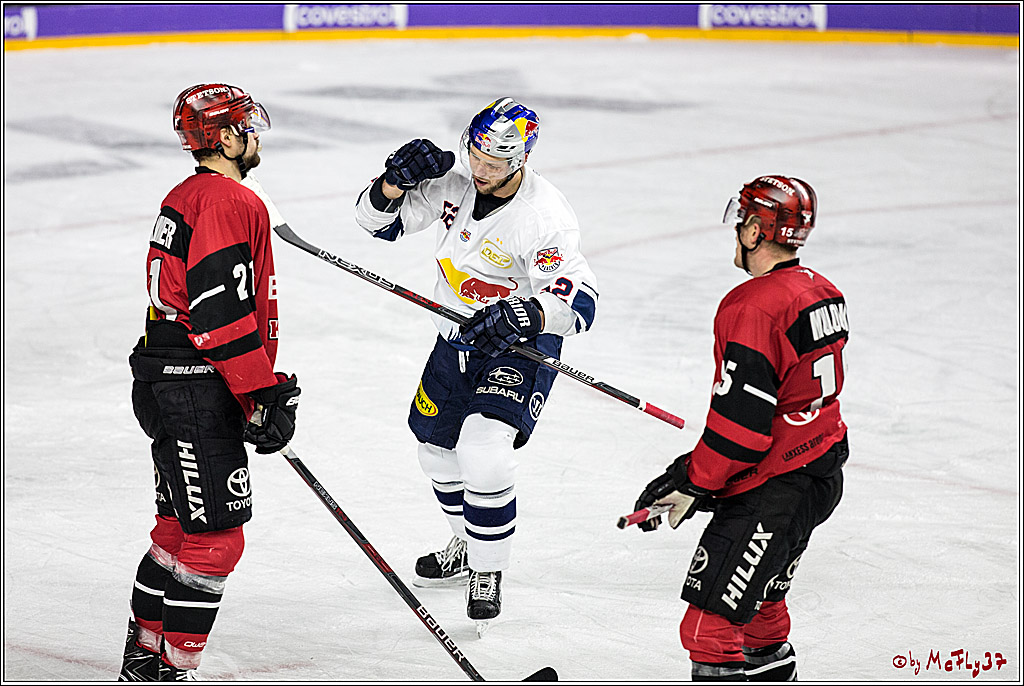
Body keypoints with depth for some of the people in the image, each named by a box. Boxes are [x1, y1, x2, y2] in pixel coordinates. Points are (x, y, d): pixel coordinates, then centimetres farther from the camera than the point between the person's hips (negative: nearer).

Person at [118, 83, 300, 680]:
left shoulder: (187, 196, 18)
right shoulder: (229, 202, -15)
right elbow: (223, 313, -23)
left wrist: (266, 385, 26)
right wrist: (264, 396, -19)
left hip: (166, 380, 11)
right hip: (196, 390, -11)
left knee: (180, 526, 20)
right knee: (215, 538, -7)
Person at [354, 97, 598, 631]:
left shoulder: (545, 216, -28)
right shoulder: (451, 181, -11)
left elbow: (578, 302, -33)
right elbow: (379, 221, -3)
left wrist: (525, 316, -51)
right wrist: (396, 182, -23)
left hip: (519, 347, -7)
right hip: (457, 336, 7)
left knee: (483, 452, -22)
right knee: (438, 448, 19)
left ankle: (489, 575, -2)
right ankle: (468, 547, 45)